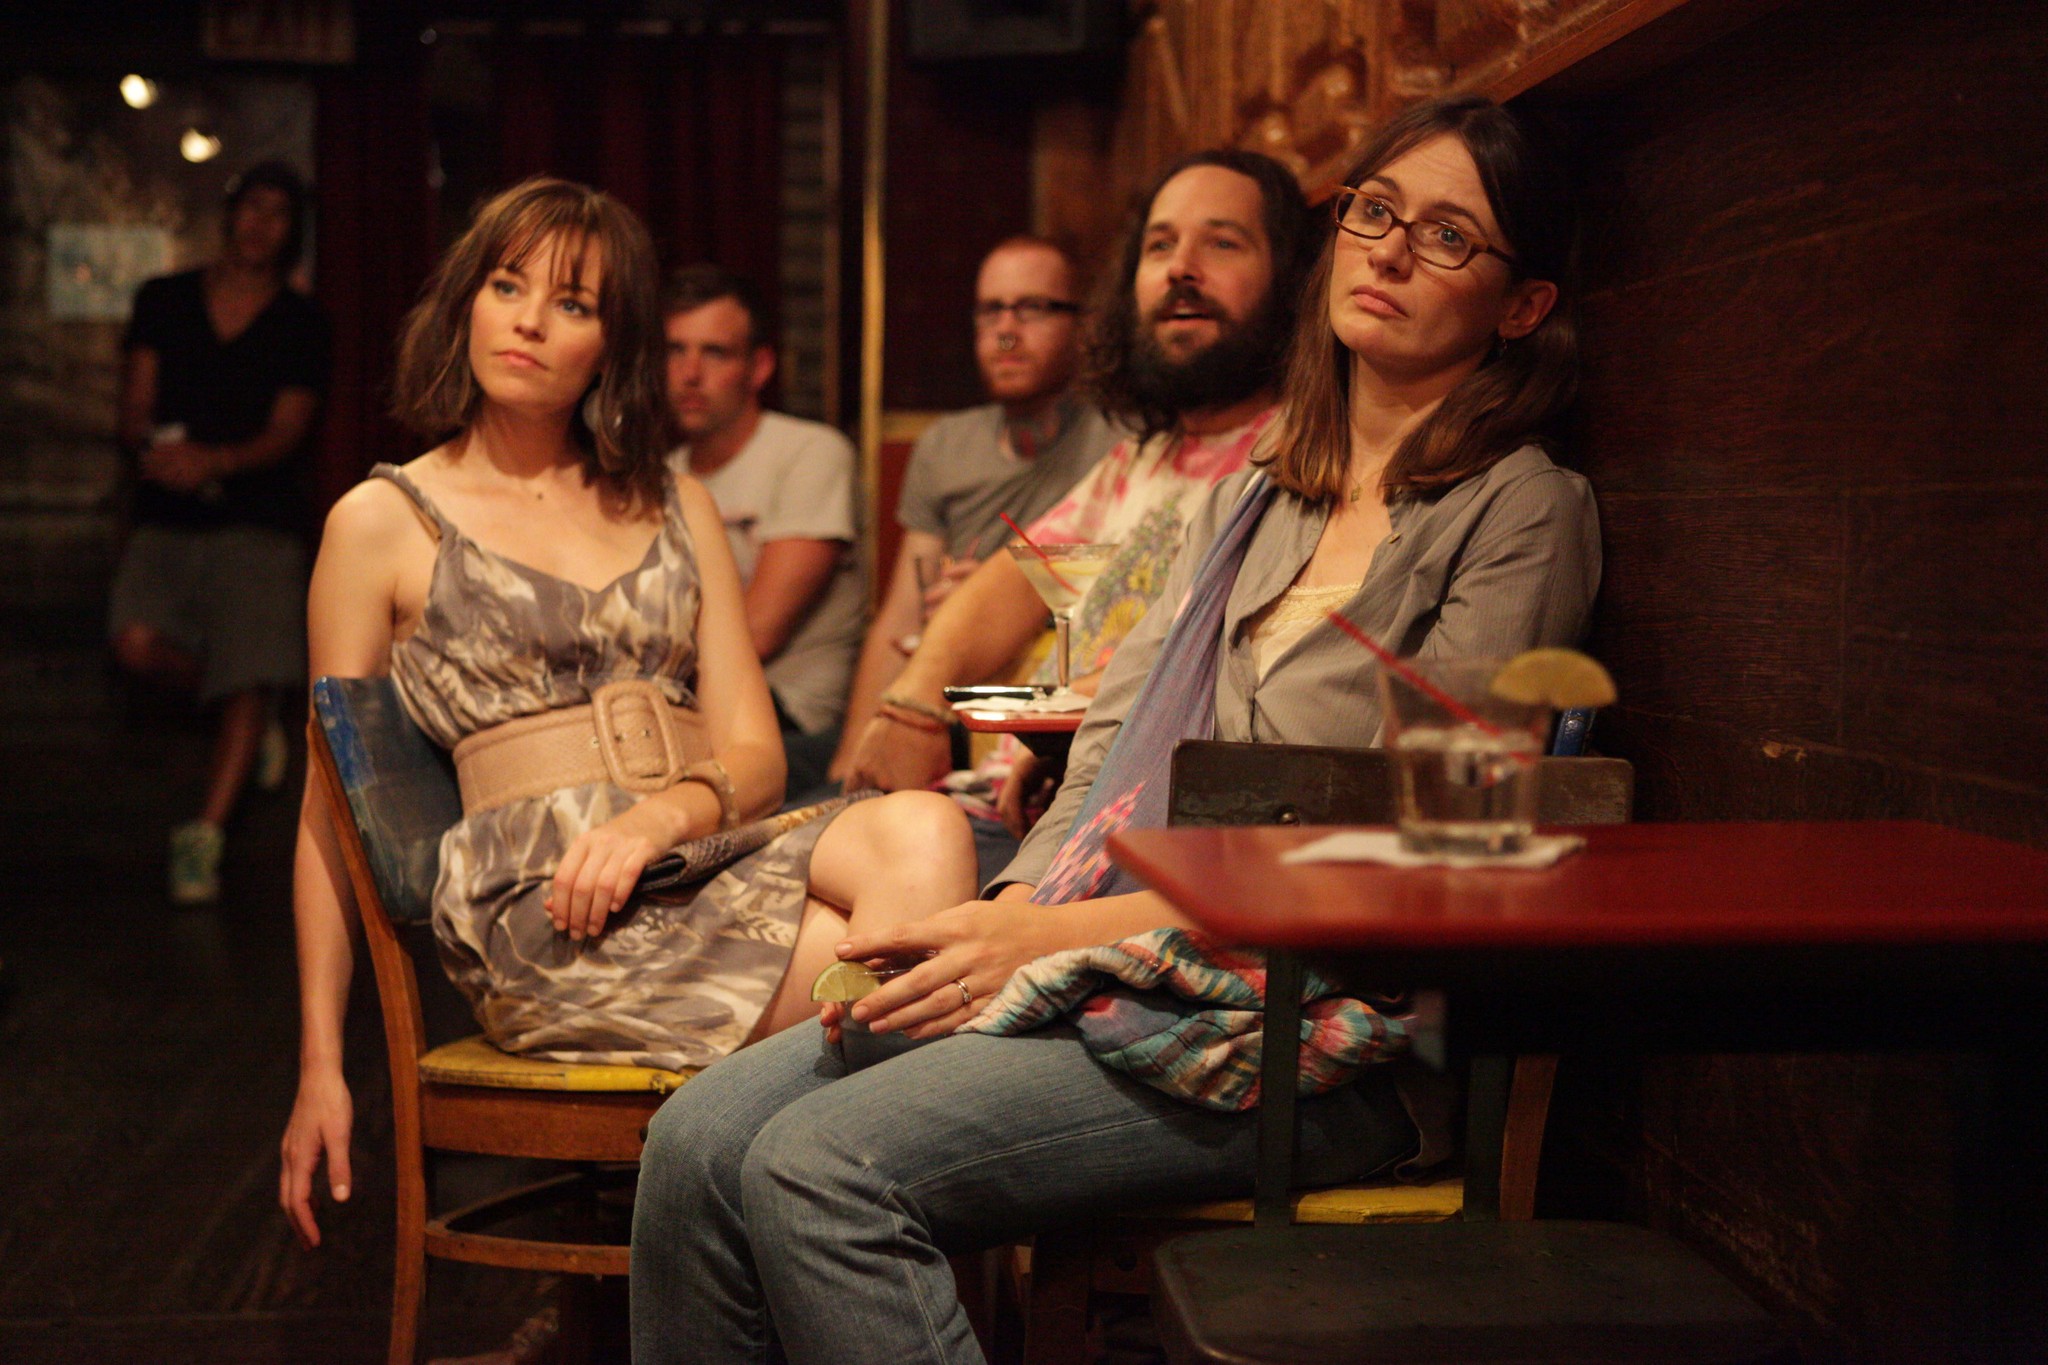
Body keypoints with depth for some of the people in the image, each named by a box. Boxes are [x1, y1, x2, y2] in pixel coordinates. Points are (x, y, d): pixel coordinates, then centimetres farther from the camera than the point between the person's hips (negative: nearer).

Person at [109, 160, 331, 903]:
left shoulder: (300, 323, 4)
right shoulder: (163, 301, 10)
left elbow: (286, 434, -5)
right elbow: (134, 409, 6)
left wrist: (214, 461, -24)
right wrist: (153, 446, -18)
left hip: (255, 520, -2)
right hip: (166, 517, 2)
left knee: (247, 680, -11)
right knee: (137, 641, -20)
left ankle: (204, 835, -6)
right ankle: (256, 719, 6)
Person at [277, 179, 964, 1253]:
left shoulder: (676, 507, 22)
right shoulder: (384, 522, 10)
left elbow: (755, 755, 13)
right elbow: (332, 813, 10)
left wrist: (663, 815, -12)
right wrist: (319, 1067, 5)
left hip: (708, 857, 4)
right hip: (534, 910, -4)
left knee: (919, 839, -33)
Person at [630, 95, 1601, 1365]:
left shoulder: (1525, 512, -2)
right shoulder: (1250, 503, 21)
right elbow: (1115, 746, 15)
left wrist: (1062, 933, -15)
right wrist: (991, 922, -5)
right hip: (1129, 976, 7)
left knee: (824, 1167, -24)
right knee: (704, 1139, -11)